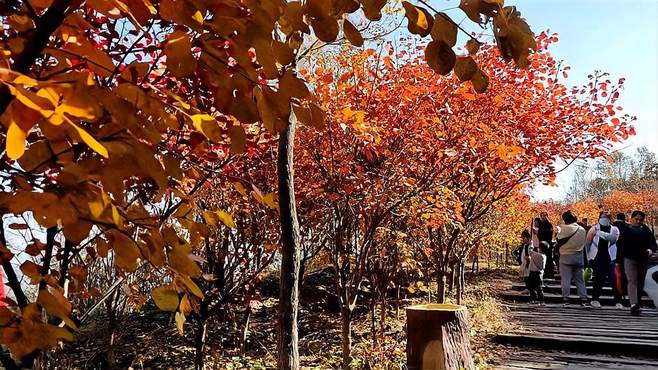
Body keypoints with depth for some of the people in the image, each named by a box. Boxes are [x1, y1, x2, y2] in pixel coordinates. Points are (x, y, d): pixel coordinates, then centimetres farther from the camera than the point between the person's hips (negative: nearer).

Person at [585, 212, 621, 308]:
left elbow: (612, 237, -18)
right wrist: (588, 257, 7)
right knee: (599, 280, 1)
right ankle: (595, 299, 15)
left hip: (610, 259, 1)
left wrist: (600, 233, -25)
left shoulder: (614, 229, 5)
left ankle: (618, 301, 4)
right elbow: (587, 244, 8)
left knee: (614, 280, -5)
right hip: (597, 259, -1)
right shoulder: (593, 229, 4)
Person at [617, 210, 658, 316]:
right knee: (632, 281, -13)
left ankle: (637, 304, 26)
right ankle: (634, 305, -22)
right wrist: (619, 261, -2)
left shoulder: (646, 230, 5)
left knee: (640, 283, 12)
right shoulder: (626, 230, -1)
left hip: (643, 260, 3)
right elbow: (620, 246, -1)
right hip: (630, 259, -3)